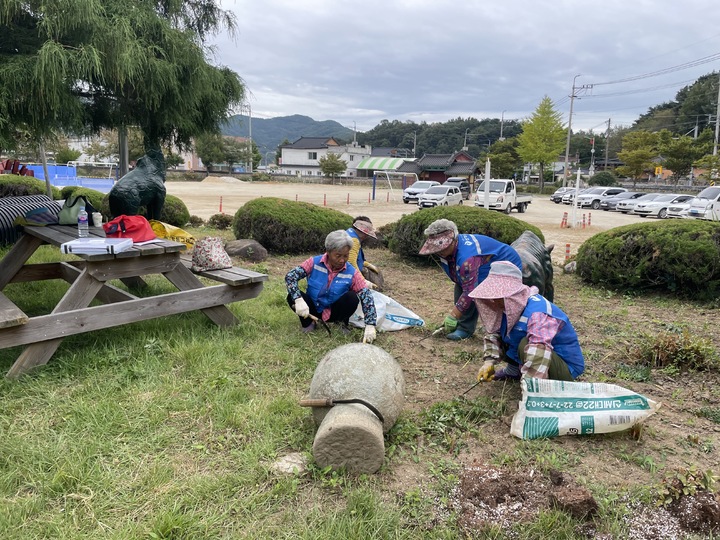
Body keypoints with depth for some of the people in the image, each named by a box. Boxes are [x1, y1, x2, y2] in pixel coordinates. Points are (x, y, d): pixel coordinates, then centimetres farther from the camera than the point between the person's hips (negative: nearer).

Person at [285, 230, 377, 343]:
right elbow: (290, 276, -22)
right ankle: (307, 322, 2)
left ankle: (342, 322, 2)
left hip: (334, 312, 0)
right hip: (312, 309, 0)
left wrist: (370, 326, -34)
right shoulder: (314, 262, -16)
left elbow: (367, 297, -21)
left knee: (352, 298, -29)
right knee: (292, 297, -28)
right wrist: (298, 300, -39)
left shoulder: (352, 273, -17)